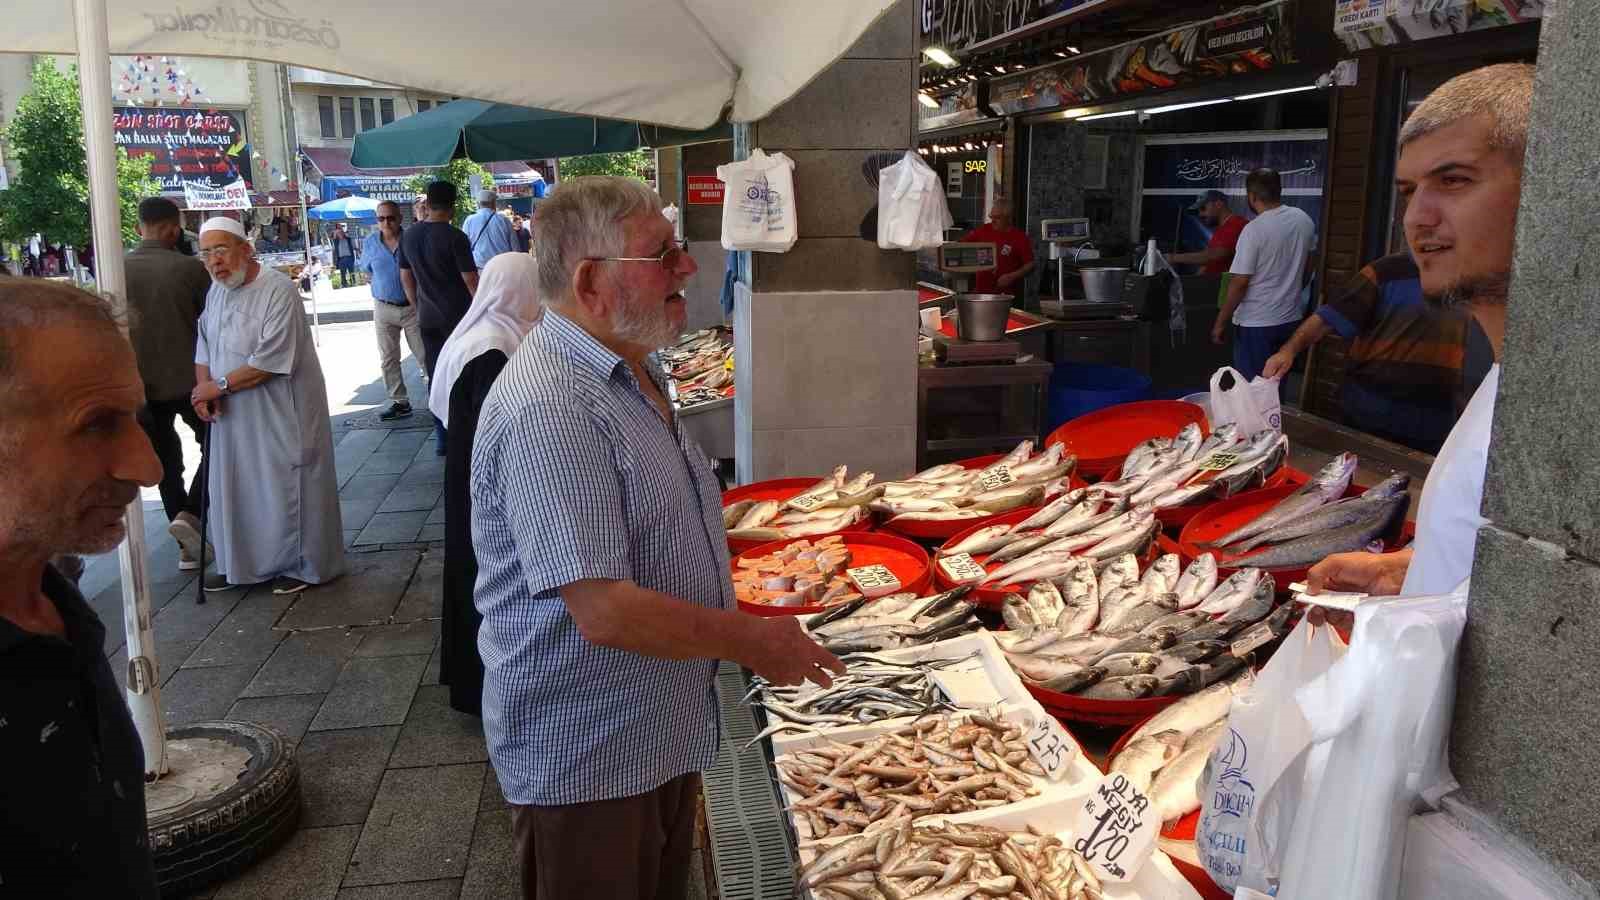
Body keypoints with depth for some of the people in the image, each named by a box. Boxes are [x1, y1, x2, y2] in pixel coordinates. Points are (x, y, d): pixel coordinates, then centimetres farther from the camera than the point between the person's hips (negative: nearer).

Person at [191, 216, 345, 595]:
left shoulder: (278, 290, -18)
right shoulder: (215, 292, 9)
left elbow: (268, 362, -22)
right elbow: (203, 349, 15)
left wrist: (220, 386, -14)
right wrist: (203, 388, -4)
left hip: (279, 414, -8)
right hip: (232, 416, 8)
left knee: (285, 490, 1)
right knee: (232, 490, 15)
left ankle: (301, 565, 16)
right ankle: (239, 564, 30)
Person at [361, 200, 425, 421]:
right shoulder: (370, 242, 1)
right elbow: (367, 272, 15)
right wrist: (383, 286, 2)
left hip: (413, 306, -3)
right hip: (384, 308, 3)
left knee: (425, 355, 1)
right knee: (388, 360, 7)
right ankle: (400, 402, 17)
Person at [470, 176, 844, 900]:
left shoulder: (631, 374, 7)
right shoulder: (549, 408, -27)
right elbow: (605, 611, -31)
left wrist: (745, 629, 10)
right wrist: (751, 638, -19)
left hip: (665, 733, 9)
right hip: (586, 762, -9)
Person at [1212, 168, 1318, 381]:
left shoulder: (1254, 230, -18)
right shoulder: (1304, 220, 3)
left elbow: (1239, 284, -18)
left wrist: (1220, 323, -10)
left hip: (1256, 324, -7)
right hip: (1290, 319, 7)